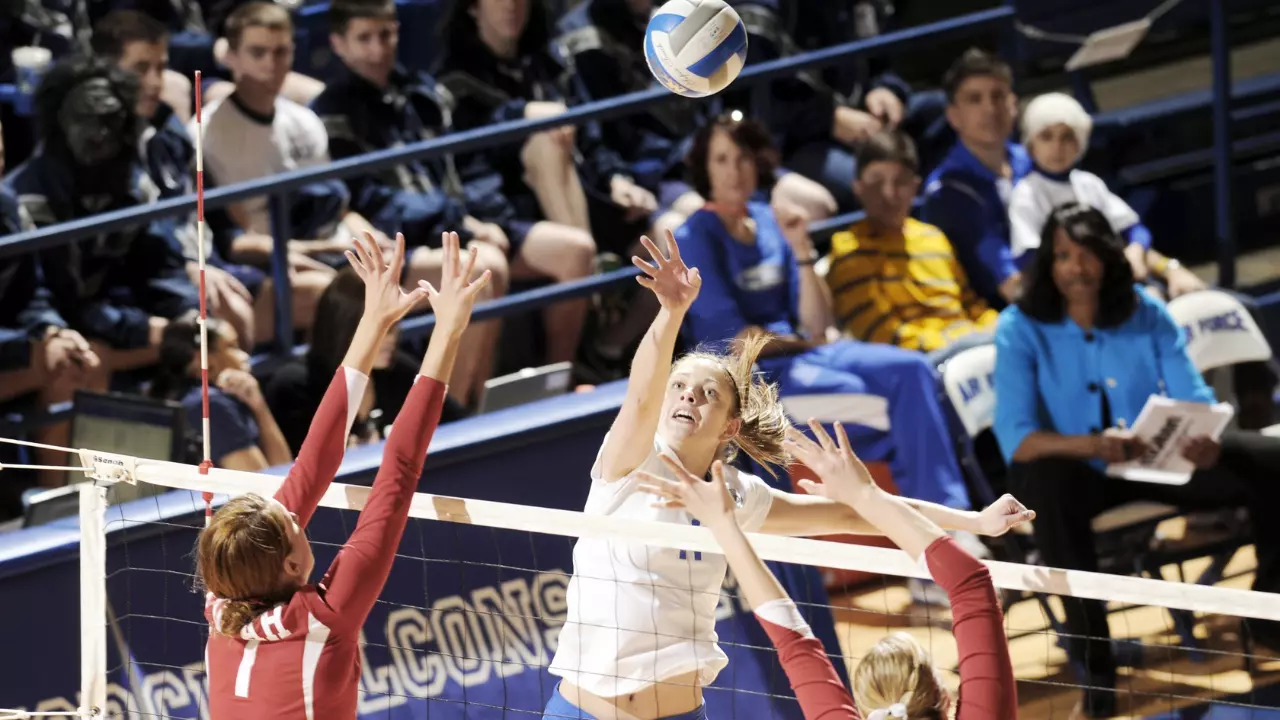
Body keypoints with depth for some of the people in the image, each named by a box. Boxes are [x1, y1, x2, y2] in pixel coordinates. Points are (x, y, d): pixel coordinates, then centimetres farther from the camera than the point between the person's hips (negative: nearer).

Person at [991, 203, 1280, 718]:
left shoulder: (1148, 315, -4)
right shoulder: (1021, 329, -12)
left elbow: (1196, 404, -6)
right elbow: (1015, 438, -22)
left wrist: (1206, 443, -32)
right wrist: (1094, 445, -41)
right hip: (1083, 476, -3)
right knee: (1044, 479, -39)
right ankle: (1091, 653, -31)